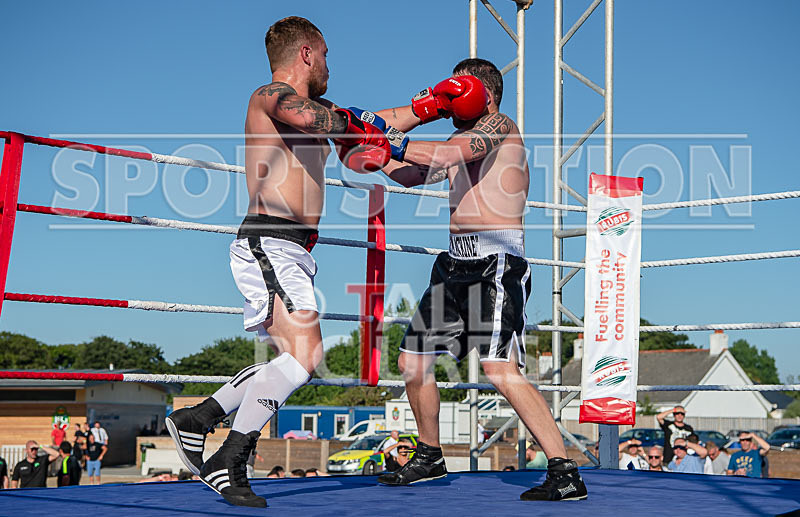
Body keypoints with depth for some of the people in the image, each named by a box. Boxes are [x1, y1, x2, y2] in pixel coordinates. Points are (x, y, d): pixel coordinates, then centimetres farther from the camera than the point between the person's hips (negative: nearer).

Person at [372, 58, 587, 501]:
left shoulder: (499, 126, -3)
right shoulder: (461, 140, 23)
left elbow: (452, 154, -21)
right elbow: (405, 173, 21)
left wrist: (390, 143, -19)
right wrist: (423, 108, 11)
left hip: (497, 263, -9)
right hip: (457, 264, 10)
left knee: (501, 371, -22)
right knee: (412, 360, 14)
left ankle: (565, 473, -18)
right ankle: (429, 457, 32)